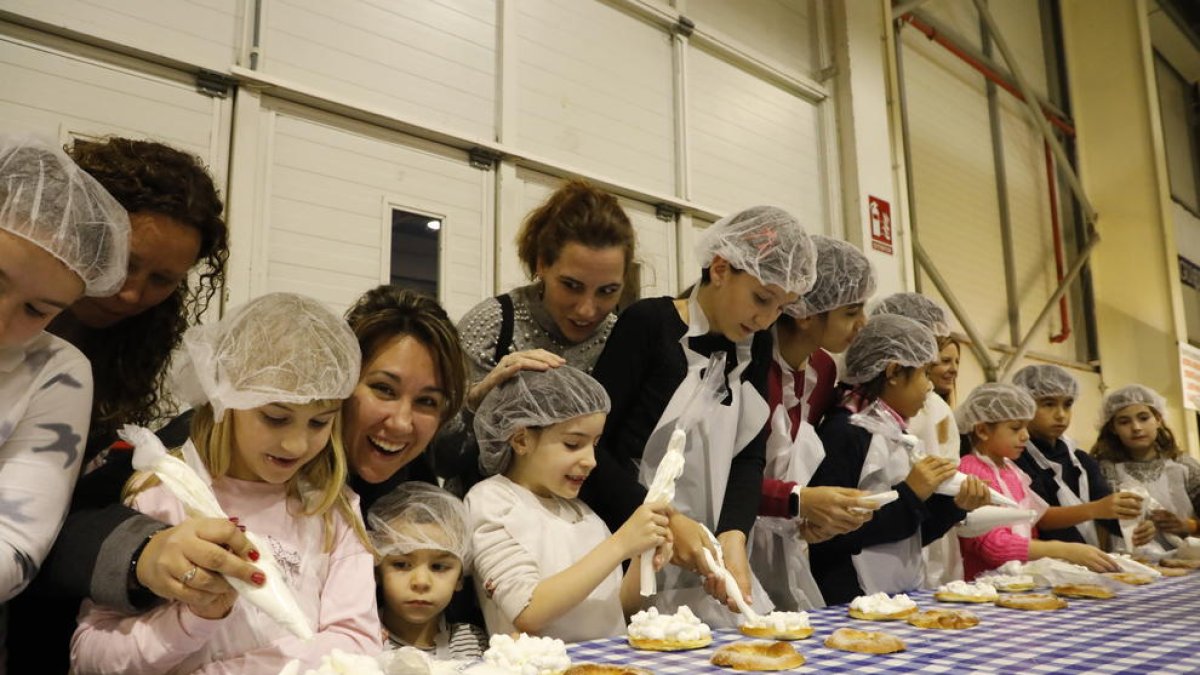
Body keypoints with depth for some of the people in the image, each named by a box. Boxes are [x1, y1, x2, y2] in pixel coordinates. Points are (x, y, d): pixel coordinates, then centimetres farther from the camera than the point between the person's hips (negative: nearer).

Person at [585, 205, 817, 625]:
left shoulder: (756, 343, 7)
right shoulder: (648, 325, -13)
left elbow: (750, 455, 1)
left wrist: (733, 536, -15)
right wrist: (664, 520, -21)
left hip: (709, 562, 6)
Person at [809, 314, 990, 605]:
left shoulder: (894, 433, 11)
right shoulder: (843, 433, -15)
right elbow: (828, 537, -22)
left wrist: (955, 505, 1)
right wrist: (909, 495, -18)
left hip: (903, 596, 8)